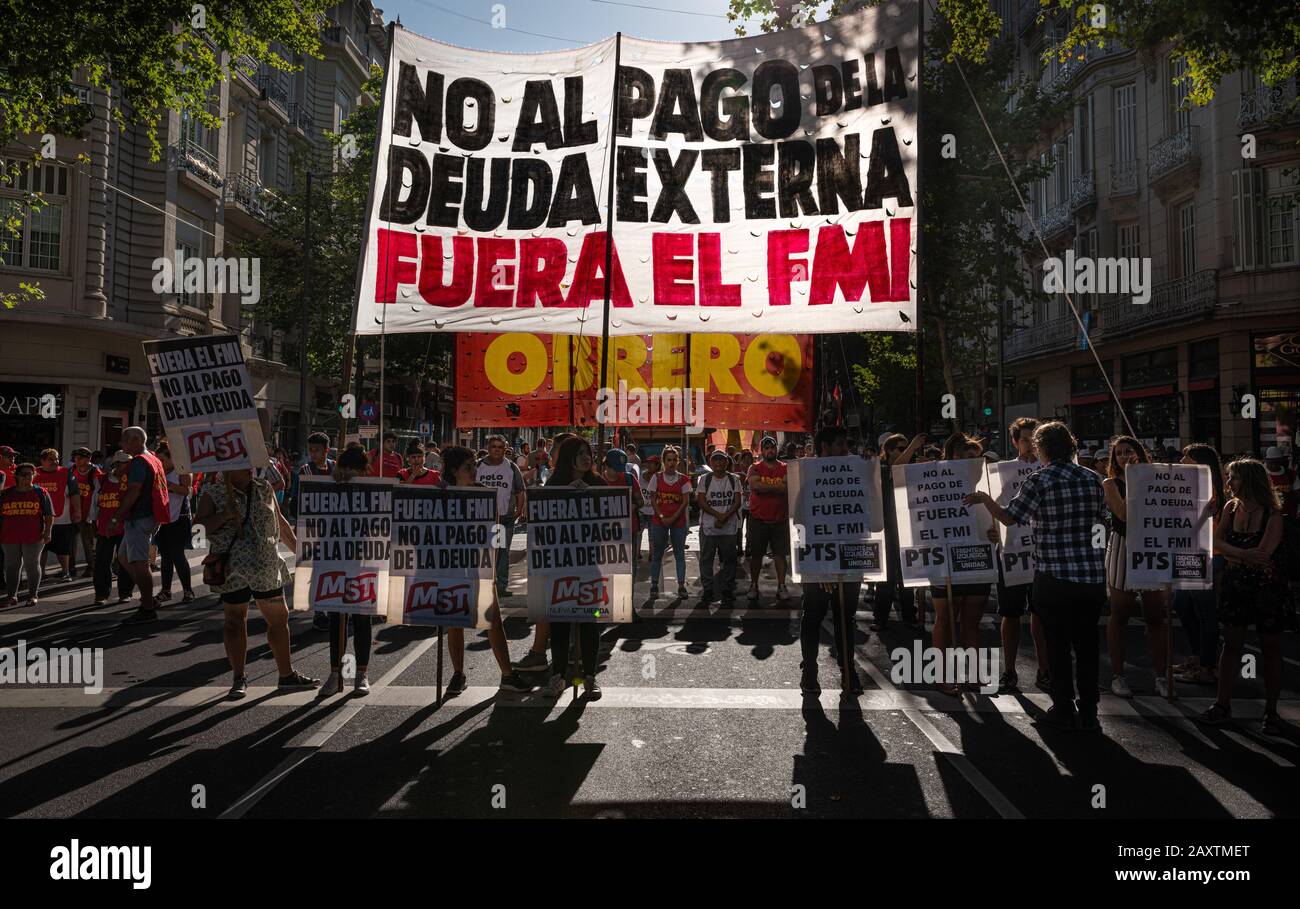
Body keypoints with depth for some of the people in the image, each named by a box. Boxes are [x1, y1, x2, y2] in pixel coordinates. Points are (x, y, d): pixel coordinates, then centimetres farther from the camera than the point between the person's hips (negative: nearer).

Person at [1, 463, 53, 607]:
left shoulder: (40, 493, 3)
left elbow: (49, 515, 2)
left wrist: (48, 531, -8)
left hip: (33, 537, -3)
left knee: (32, 565, 2)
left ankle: (33, 595, 9)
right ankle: (12, 595, 16)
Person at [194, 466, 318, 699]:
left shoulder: (265, 490, 9)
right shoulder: (213, 494, -3)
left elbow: (280, 523, 18)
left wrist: (299, 549, 18)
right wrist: (224, 516, -23)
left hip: (267, 567, 4)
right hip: (233, 571, -4)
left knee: (279, 617, 9)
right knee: (235, 621, 4)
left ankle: (287, 675, 22)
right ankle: (239, 678, 15)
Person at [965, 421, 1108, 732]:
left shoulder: (1039, 481, -10)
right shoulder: (1092, 479, 4)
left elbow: (1009, 517, -7)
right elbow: (1099, 518, 15)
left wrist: (984, 498, 9)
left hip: (1055, 577, -4)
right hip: (1093, 575, 4)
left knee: (1058, 644, 7)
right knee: (1087, 643, 12)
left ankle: (1064, 711, 14)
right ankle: (1088, 713, 19)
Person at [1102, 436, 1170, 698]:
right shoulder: (1110, 483, 2)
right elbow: (1124, 514, -15)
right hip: (1122, 549, -2)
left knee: (1156, 617, 3)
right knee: (1119, 615, 4)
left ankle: (1161, 676, 12)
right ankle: (1117, 675, 11)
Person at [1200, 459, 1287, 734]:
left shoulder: (1273, 515, -15)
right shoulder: (1231, 508, 1)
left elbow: (1262, 555, -23)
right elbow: (1217, 541, -3)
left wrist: (1231, 555, -11)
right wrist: (1243, 554, -18)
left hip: (1267, 590, -5)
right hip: (1235, 587, 5)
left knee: (1270, 649, 5)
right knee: (1231, 644, 8)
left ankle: (1271, 712, 17)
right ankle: (1222, 706, 15)